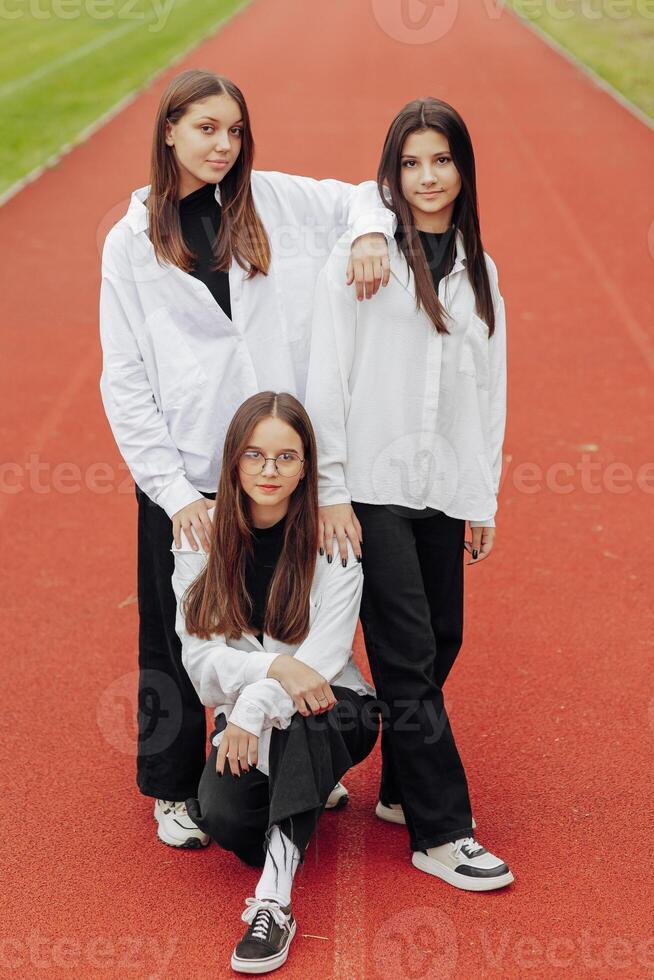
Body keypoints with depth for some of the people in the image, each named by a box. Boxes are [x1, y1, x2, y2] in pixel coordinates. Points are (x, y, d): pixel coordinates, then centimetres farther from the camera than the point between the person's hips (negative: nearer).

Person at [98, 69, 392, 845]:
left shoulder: (277, 201, 4)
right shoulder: (132, 242, 1)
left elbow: (360, 197, 19)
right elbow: (124, 383, -2)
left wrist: (370, 234, -6)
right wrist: (173, 491, -10)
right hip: (188, 473, -2)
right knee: (182, 635, 8)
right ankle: (174, 788, 28)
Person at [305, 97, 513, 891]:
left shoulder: (477, 270, 13)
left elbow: (489, 387, 14)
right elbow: (326, 378, -6)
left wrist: (485, 498, 11)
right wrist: (330, 490, -11)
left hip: (444, 492, 5)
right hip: (373, 488, -5)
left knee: (441, 642, 10)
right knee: (408, 655, -4)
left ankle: (402, 789, 29)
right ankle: (440, 832, 4)